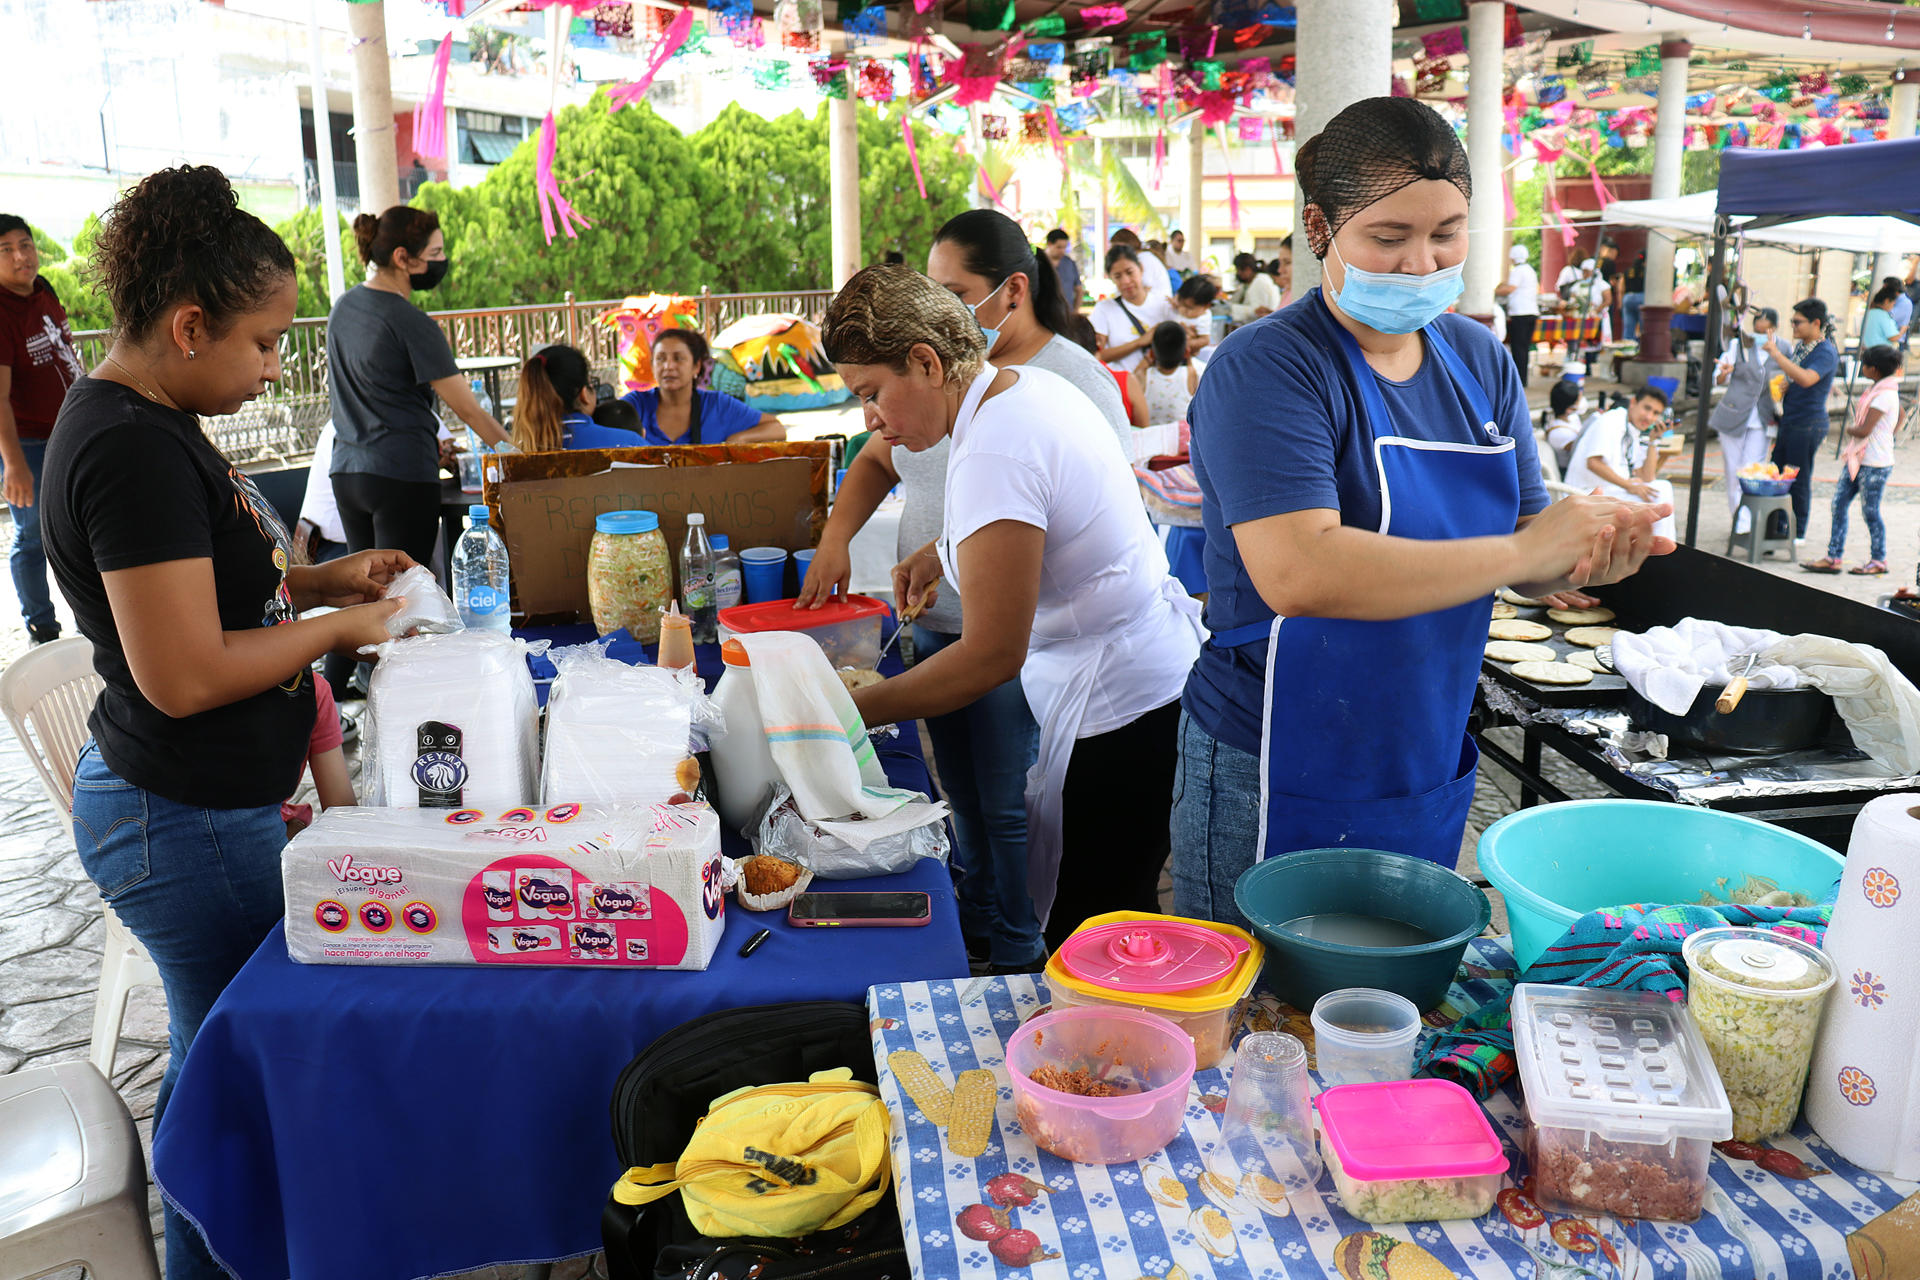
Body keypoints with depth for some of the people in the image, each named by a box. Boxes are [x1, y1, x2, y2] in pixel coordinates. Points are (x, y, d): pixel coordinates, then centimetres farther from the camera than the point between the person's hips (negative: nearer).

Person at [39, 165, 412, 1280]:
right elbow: (184, 675, -28)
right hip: (188, 823, -10)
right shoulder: (134, 448, -25)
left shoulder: (147, 420, 7)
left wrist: (318, 577, 7)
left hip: (199, 804, 10)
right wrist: (336, 629, -15)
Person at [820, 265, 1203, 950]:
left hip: (1119, 710, -10)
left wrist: (854, 711, -17)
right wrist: (939, 549, 16)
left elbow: (991, 655, -24)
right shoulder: (1031, 383, 7)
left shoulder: (994, 453, -24)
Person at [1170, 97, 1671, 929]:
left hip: (1430, 781, 6)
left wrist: (1586, 559, -16)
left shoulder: (1480, 362, 6)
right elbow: (1298, 573, -29)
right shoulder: (1267, 368, -15)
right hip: (1279, 790, -6)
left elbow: (1524, 535, 7)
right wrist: (1523, 553, -26)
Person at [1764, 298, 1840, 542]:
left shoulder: (1826, 352, -17)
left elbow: (1806, 379, -35)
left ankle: (1799, 533, 12)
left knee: (1799, 480, 0)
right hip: (1789, 420, 9)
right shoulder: (1800, 345, 11)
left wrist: (1776, 353, -33)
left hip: (1808, 424, -9)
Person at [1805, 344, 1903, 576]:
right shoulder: (1877, 389, 11)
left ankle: (1878, 561, 13)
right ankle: (1833, 558, 8)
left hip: (1875, 464, -9)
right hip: (1857, 459, 9)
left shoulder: (1885, 395, -18)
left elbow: (1864, 430, -22)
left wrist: (1849, 428, -2)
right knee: (1838, 504, 5)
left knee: (1870, 512, 0)